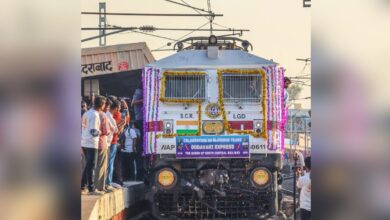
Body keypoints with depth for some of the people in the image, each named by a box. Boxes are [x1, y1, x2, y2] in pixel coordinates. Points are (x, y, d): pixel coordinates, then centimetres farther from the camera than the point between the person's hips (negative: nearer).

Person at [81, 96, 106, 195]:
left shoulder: (87, 113, 10)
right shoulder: (95, 115, -16)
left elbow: (82, 127, 15)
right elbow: (93, 132, -21)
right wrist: (100, 132, -4)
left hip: (84, 142, 8)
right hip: (91, 143, -8)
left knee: (87, 165, 15)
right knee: (91, 166, -2)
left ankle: (83, 187, 17)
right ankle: (91, 188, 1)